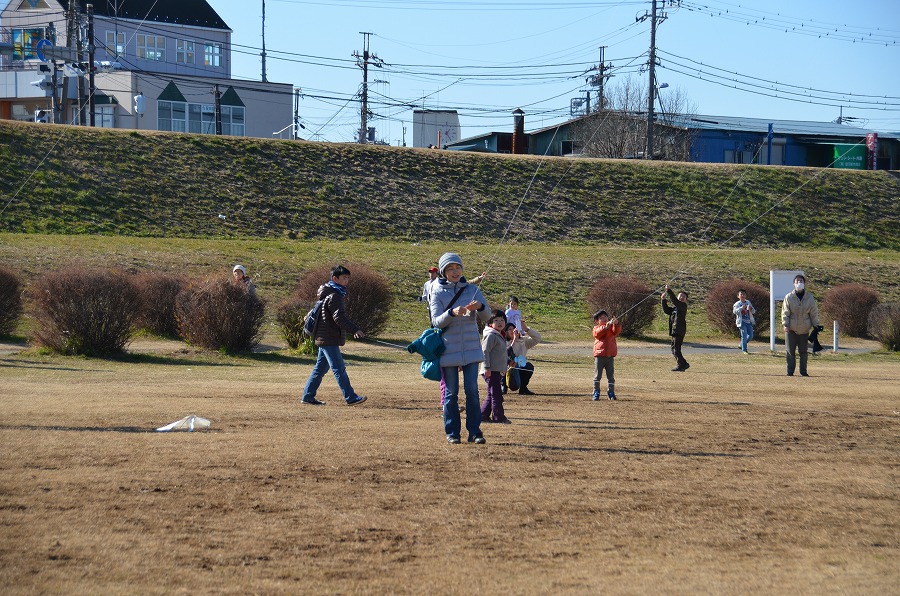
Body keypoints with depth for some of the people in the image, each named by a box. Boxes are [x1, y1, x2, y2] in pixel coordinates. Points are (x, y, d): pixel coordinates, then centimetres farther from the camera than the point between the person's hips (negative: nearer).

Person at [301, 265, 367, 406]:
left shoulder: (335, 294, 18)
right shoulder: (333, 296, -15)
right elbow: (339, 317, -24)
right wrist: (355, 330, -28)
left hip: (323, 339, 11)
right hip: (329, 340, -11)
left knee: (320, 368, 13)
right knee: (339, 369, -8)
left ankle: (307, 396, 16)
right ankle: (350, 398, -7)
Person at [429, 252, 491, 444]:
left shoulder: (472, 289, 7)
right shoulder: (438, 293, 1)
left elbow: (486, 317, 3)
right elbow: (436, 321, -9)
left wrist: (480, 307, -20)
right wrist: (452, 313, -28)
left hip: (471, 348, 1)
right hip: (448, 349, -1)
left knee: (472, 390, -3)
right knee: (451, 393, 3)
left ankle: (474, 431, 2)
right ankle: (452, 433, 9)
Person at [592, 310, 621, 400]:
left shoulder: (612, 327, 11)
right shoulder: (596, 328, 5)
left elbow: (617, 331, -10)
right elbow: (597, 333, -17)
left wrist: (616, 324, -31)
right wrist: (605, 326, -31)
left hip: (610, 356, 2)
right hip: (599, 355, -2)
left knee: (611, 376, 6)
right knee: (597, 375, 0)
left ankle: (611, 392, 12)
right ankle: (596, 393, 5)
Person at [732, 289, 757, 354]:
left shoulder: (748, 302, 12)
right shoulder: (737, 304, -2)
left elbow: (753, 312, 11)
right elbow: (734, 311, -19)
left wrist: (751, 308, -12)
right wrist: (741, 308, -31)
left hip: (749, 322, 5)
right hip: (742, 322, -5)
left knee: (750, 336, 7)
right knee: (744, 336, -9)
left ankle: (741, 345, 27)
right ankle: (744, 350, -3)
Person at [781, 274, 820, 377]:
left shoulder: (810, 298, 2)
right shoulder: (789, 297, -3)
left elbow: (814, 313, 7)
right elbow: (785, 312, -2)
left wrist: (816, 326, 2)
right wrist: (785, 324, -13)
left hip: (804, 329, 1)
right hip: (791, 329, -1)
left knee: (804, 351, 6)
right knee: (790, 351, -1)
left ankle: (803, 371, 15)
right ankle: (790, 371, 8)